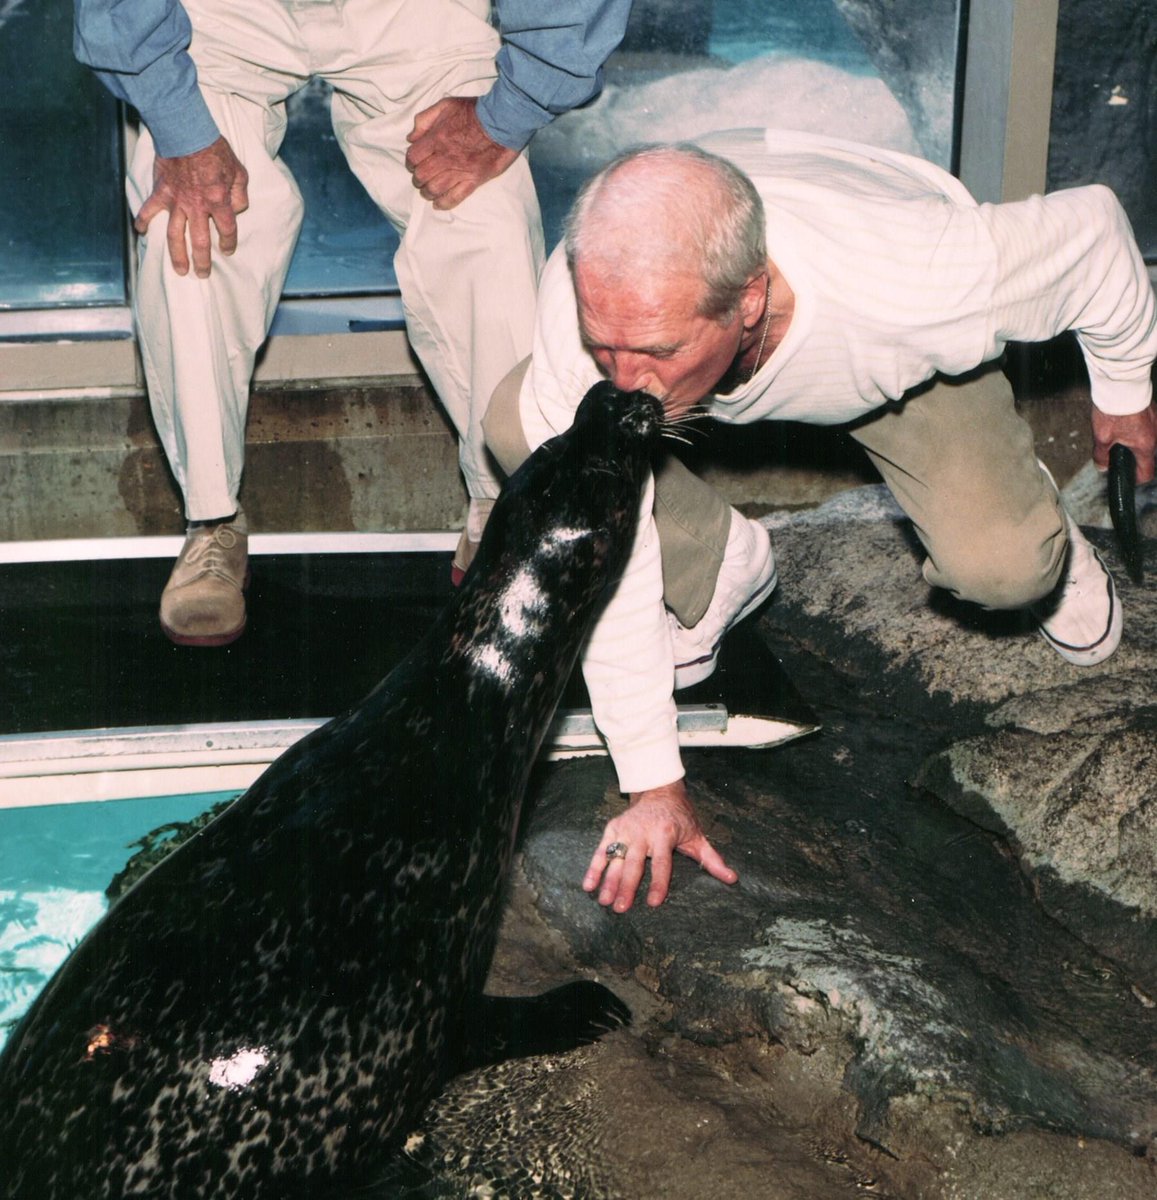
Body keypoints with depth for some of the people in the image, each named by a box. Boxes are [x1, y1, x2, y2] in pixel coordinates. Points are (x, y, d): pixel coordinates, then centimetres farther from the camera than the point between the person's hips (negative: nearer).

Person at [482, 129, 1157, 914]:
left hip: (905, 371, -1)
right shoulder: (588, 302, -39)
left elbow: (1092, 224, -24)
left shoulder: (920, 287, -46)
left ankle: (1049, 544, 12)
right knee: (520, 430, -25)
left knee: (999, 568, -28)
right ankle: (722, 567, 2)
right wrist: (655, 784, -27)